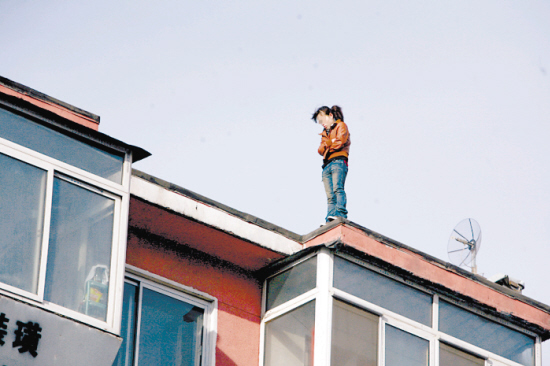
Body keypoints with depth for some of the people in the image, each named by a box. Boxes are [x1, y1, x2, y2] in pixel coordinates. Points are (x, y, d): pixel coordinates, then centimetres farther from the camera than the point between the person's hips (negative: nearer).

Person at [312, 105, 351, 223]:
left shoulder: (341, 125, 11)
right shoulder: (325, 132, 32)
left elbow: (339, 142, -6)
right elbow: (320, 150, 19)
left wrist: (327, 143, 11)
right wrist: (330, 143, -2)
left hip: (338, 161, -7)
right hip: (327, 164, 7)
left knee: (337, 188, -24)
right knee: (330, 196, -7)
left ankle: (341, 214, -37)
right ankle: (330, 221, -18)